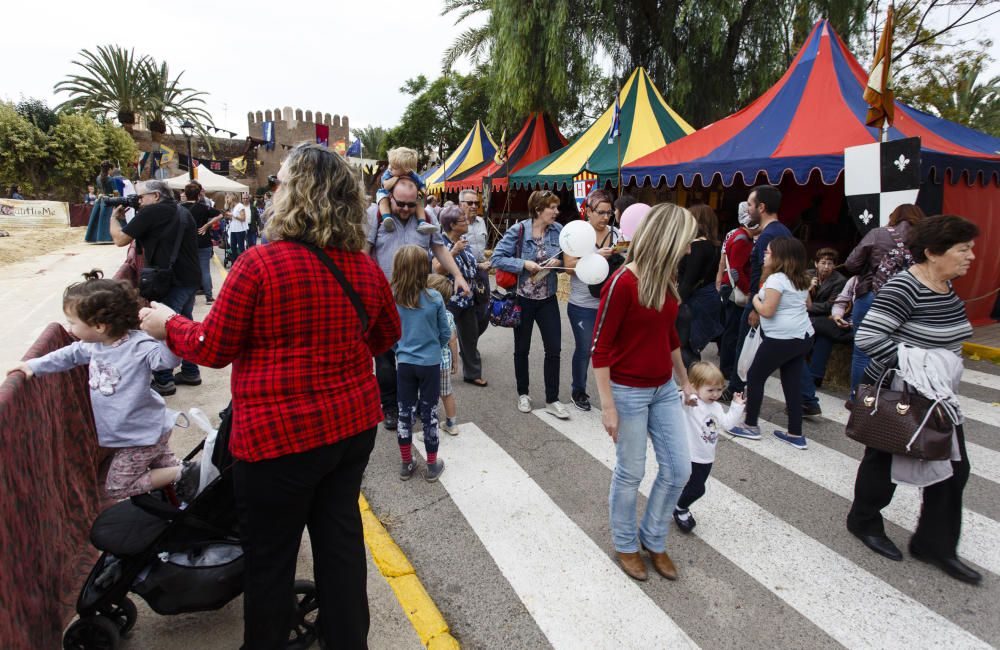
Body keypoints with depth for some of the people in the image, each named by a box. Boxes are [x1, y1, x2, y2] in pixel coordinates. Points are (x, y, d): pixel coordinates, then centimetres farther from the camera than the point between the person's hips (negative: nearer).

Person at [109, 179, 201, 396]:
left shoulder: (152, 212, -11)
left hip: (171, 281, -9)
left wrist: (115, 217, 11)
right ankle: (190, 372, 26)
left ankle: (163, 381, 5)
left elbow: (120, 239, -5)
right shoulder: (183, 212, 14)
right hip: (190, 278, 9)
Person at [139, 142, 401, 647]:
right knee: (341, 536, 20)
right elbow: (386, 336, 13)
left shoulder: (260, 263, -18)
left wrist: (168, 325, 10)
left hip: (280, 436, -6)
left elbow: (213, 348, -9)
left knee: (270, 556, 15)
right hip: (354, 425, 6)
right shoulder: (365, 267, -1)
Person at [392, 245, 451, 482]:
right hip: (430, 363, -1)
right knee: (429, 413, 10)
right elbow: (446, 334, -3)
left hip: (404, 363, 1)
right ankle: (432, 466, 22)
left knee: (405, 413, 14)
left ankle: (406, 464, 25)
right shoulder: (434, 298, -14)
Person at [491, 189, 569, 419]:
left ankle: (552, 400, 14)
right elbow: (496, 258, -15)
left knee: (554, 348, 1)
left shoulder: (558, 230, -2)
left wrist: (558, 262, -12)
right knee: (522, 348, 12)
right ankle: (523, 393, 31)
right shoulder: (518, 231, -13)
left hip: (548, 298, 3)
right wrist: (524, 264, -23)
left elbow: (565, 258, 10)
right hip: (523, 298, -3)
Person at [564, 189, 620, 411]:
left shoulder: (616, 234, 4)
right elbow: (570, 267, -10)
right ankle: (578, 391, 30)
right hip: (583, 305, -2)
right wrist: (596, 256, -21)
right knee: (584, 349, 9)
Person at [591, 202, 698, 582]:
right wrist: (608, 407, -18)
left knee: (678, 471, 12)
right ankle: (625, 546, 32)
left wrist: (684, 380, 25)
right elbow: (600, 348, -17)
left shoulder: (665, 282, 4)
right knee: (630, 473, 8)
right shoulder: (623, 283, -19)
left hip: (663, 390, 8)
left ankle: (653, 540, 33)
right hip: (629, 392, -8)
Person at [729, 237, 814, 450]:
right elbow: (807, 304, 26)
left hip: (782, 339, -8)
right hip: (803, 337, 9)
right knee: (792, 383, 11)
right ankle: (796, 434, 14)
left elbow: (767, 311, -18)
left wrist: (755, 300, -1)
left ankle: (751, 426, 13)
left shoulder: (776, 279, -15)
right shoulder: (801, 280, 12)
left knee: (755, 377, 6)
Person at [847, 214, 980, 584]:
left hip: (937, 397, 8)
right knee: (885, 461, 11)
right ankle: (863, 522, 35)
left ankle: (934, 543, 26)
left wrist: (946, 369, 12)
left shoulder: (947, 287, 4)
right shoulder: (904, 287, -23)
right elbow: (867, 337, -31)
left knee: (953, 468, 11)